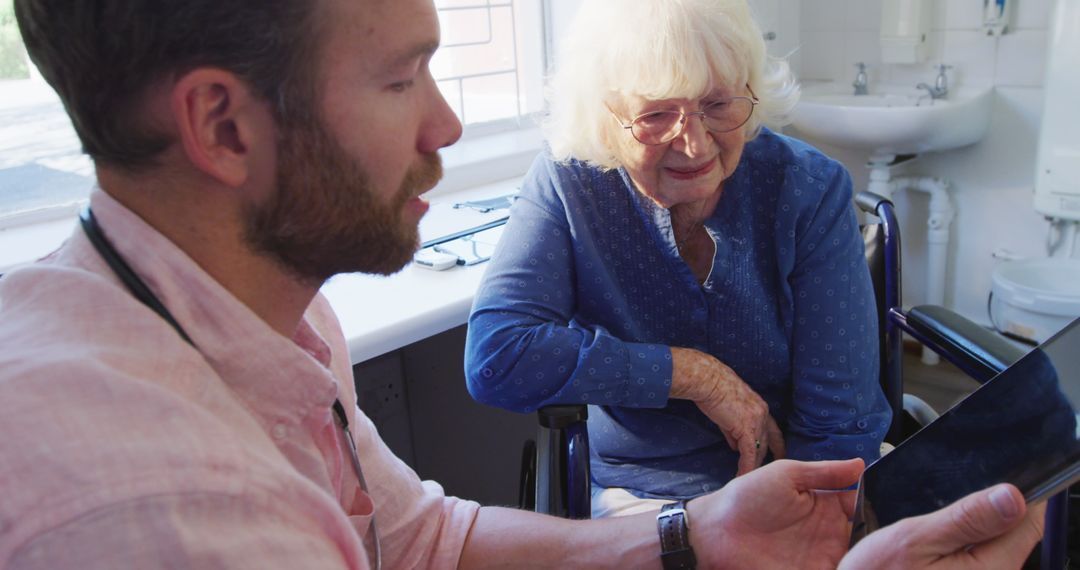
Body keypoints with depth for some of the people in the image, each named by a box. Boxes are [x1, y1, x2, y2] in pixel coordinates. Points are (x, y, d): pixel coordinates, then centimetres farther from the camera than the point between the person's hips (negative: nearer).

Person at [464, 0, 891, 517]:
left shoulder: (810, 190, -11)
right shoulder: (567, 184, -12)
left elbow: (840, 423, -12)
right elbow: (492, 360, -25)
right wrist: (696, 375, -21)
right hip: (647, 496, -1)